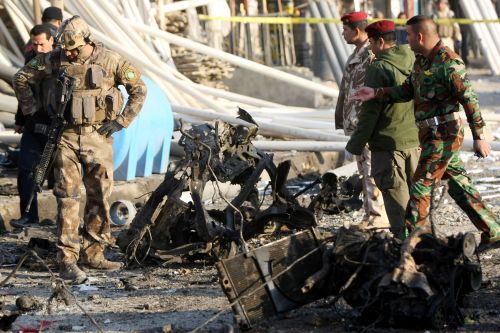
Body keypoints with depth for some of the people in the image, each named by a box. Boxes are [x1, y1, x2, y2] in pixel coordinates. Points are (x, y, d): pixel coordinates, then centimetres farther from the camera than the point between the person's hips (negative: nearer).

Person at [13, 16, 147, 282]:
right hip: (66, 137, -1)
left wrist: (121, 121, -4)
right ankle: (67, 260, -5)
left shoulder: (110, 61, -5)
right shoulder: (55, 59, -2)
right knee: (68, 198, -5)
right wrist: (32, 111, 3)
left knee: (99, 197, 6)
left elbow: (139, 90, 2)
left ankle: (93, 253, 18)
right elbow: (21, 78, 8)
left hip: (98, 137, 1)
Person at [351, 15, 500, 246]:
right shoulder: (421, 60, 11)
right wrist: (376, 94, 5)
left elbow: (469, 100, -17)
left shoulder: (449, 63, -17)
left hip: (444, 136, -9)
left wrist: (479, 136, -16)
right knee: (458, 185, 12)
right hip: (431, 135, 9)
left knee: (421, 186, -6)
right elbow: (407, 91, 16)